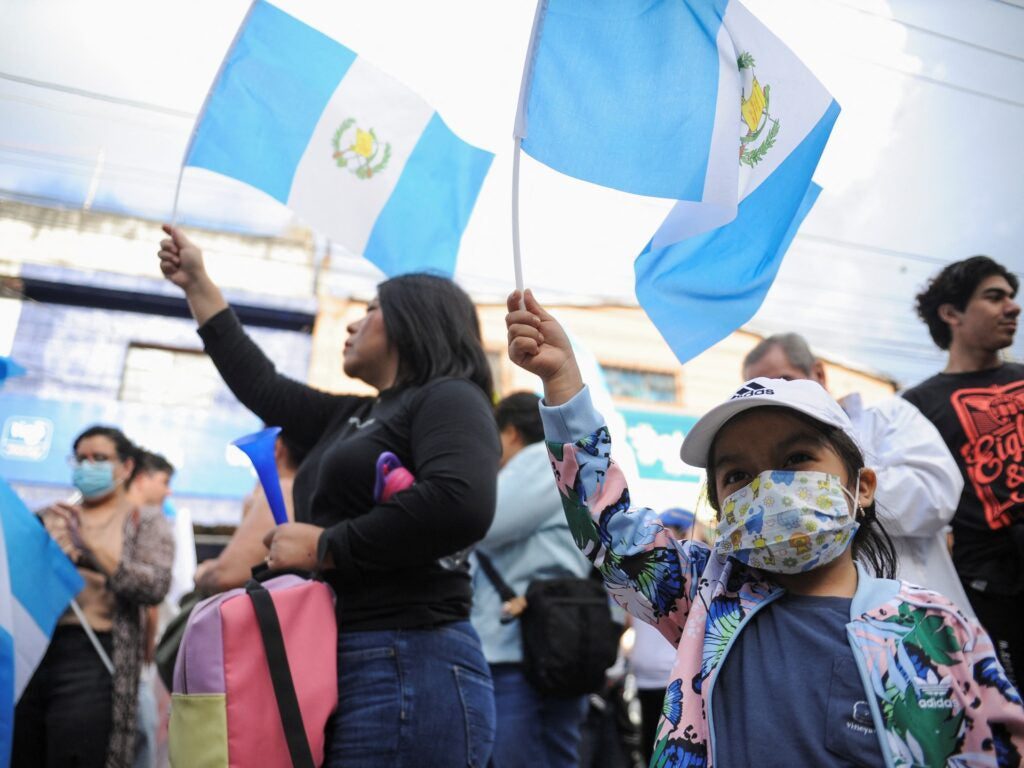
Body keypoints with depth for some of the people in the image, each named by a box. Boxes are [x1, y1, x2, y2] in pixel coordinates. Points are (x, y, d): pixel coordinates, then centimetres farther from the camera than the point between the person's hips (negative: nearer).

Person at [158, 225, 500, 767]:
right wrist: (198, 286, 34)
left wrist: (324, 547, -15)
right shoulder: (352, 417, 18)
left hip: (409, 671, -8)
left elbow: (461, 505, -24)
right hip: (343, 670, 8)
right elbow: (262, 387, 28)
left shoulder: (449, 398, -6)